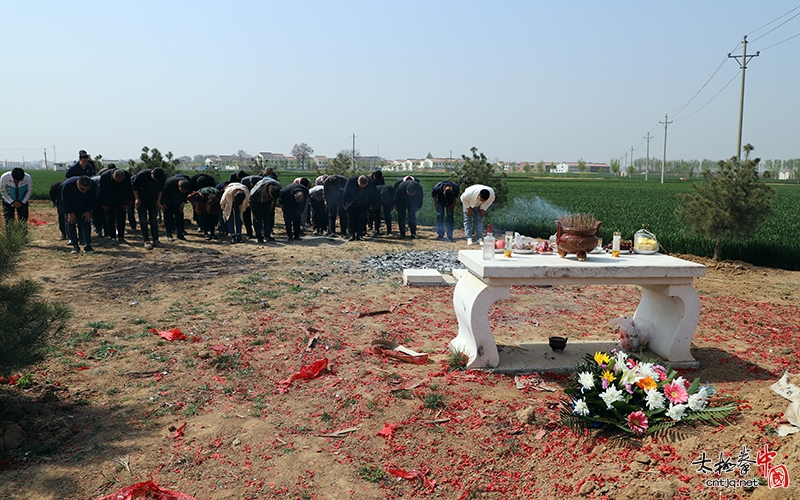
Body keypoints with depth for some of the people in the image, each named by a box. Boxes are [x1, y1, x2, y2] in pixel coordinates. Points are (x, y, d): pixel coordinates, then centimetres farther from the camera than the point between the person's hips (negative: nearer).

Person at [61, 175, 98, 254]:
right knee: (71, 224, -8)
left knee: (86, 224, -8)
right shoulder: (67, 185, -34)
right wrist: (70, 212, -17)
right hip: (70, 207, -1)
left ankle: (87, 245, -4)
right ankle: (75, 246, -3)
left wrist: (88, 211, -11)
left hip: (84, 207, 1)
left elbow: (92, 199, -9)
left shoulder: (93, 186, -29)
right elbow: (64, 200, -18)